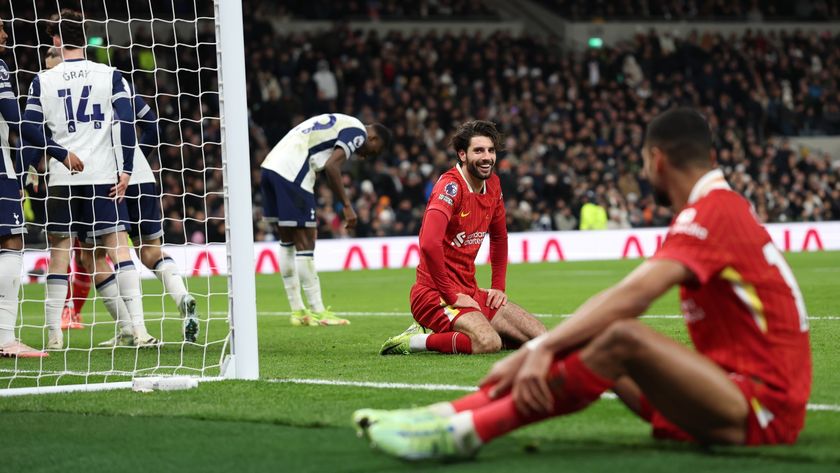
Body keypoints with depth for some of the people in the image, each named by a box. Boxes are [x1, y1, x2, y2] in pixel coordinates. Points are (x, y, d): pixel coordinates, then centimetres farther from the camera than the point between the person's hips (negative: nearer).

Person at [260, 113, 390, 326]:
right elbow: (331, 166, -15)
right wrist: (347, 206, -9)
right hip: (291, 171, -10)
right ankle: (318, 312, 0)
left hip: (270, 165, 10)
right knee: (304, 243, -4)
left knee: (288, 241, 16)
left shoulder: (341, 124, 28)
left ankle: (298, 311, 22)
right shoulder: (358, 131, 0)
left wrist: (309, 217, 25)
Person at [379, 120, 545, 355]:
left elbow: (499, 237, 25)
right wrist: (452, 296, -23)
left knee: (540, 337, 4)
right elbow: (429, 244, -31)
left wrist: (498, 286, 15)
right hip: (436, 293, -9)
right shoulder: (451, 186, -17)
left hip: (469, 292, 9)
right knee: (489, 342, -33)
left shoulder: (492, 184, 9)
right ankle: (416, 341, -10)